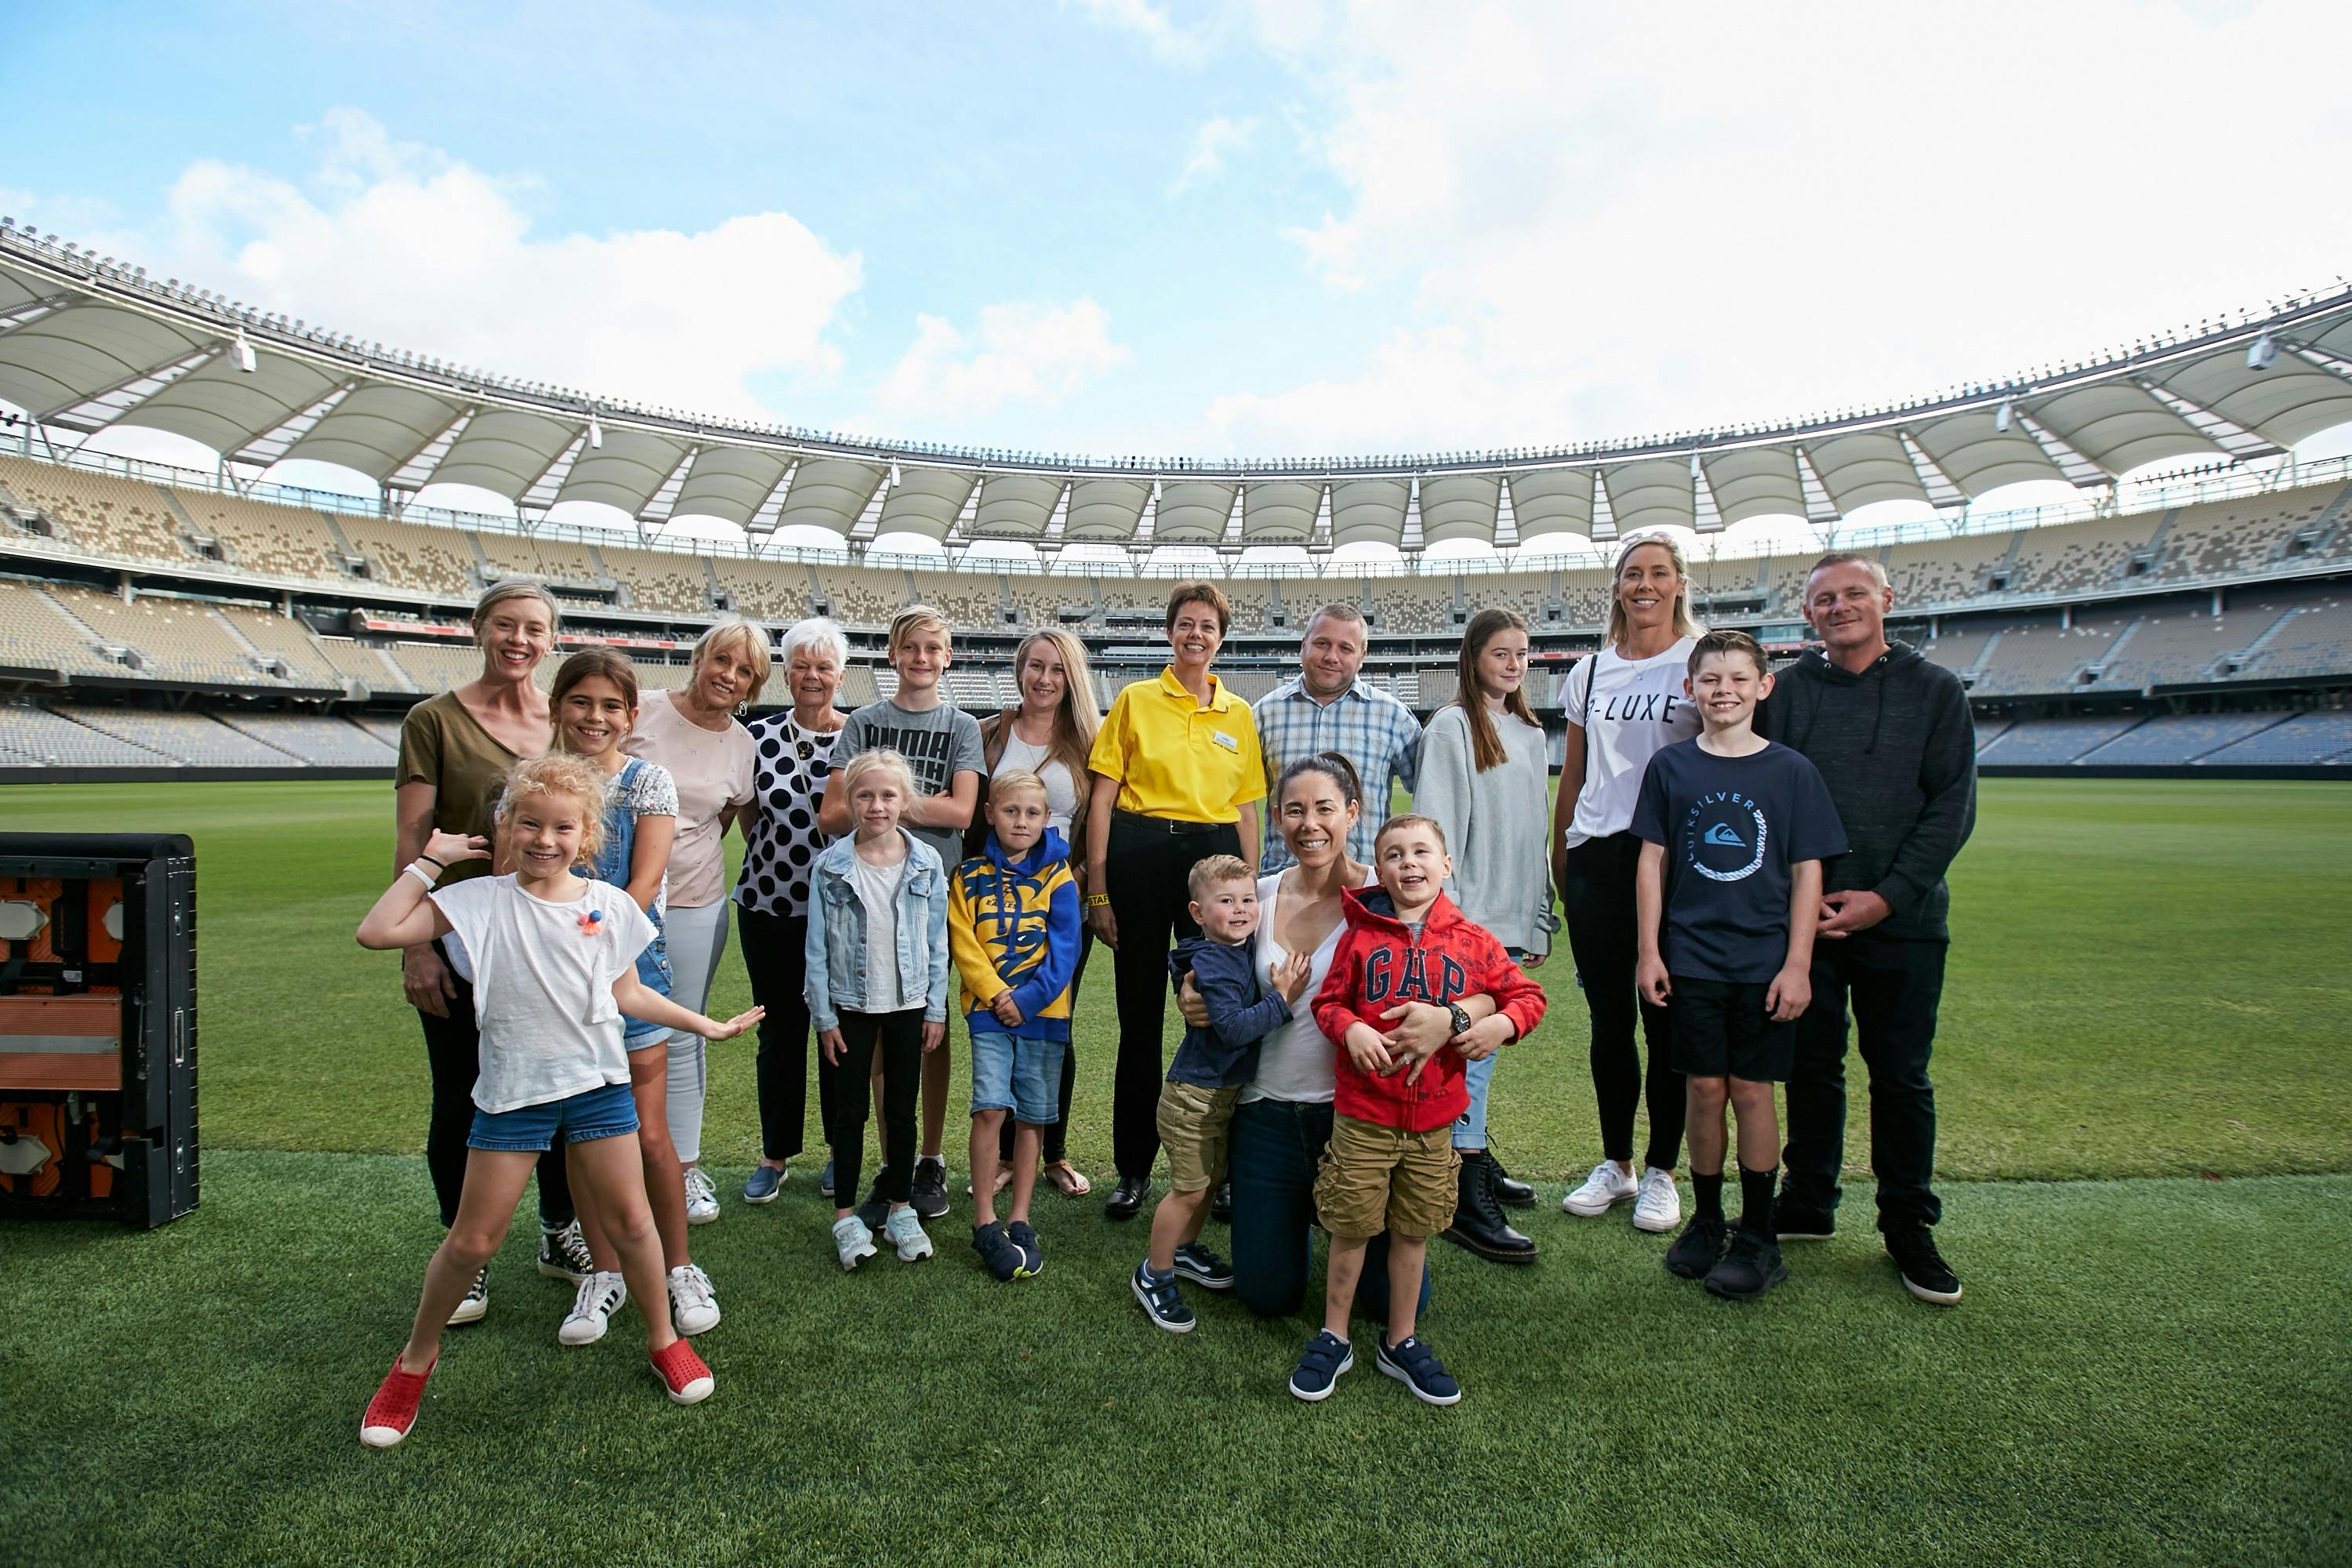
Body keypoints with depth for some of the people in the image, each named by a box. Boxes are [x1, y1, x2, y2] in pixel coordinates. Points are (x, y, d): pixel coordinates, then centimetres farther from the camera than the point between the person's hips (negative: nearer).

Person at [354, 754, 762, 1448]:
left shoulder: (609, 906, 0)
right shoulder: (481, 900, -5)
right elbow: (377, 931, -12)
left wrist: (707, 1025, 11)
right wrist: (429, 861, -7)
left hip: (597, 1083, 1)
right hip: (511, 1088, -1)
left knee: (629, 1220, 6)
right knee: (472, 1240, 7)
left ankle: (663, 1339, 26)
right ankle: (416, 1357, 32)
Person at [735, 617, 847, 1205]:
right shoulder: (760, 736, 2)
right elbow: (748, 813, 13)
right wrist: (772, 859, 7)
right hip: (770, 906, 1)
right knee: (780, 1033, 10)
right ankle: (774, 1155, 25)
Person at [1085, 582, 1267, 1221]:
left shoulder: (1239, 714, 11)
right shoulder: (1136, 700, 3)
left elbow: (1246, 809, 13)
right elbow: (1102, 797, 0)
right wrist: (1097, 889, -5)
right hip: (1140, 855, -2)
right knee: (1140, 1017, 6)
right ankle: (1134, 1169, 20)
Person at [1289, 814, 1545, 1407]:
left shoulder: (1473, 942, 0)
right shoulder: (1361, 936, -3)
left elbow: (1527, 993, 6)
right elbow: (1328, 1001, 1)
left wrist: (1503, 1023, -14)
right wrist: (1350, 1029, -19)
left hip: (1434, 1116, 2)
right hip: (1363, 1114, -2)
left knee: (1413, 1230, 15)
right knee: (1351, 1227, 7)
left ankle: (1401, 1342, 34)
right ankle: (1333, 1339, 27)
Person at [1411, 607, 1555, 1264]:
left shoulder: (1531, 734, 16)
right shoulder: (1451, 727, -6)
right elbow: (1436, 826, -11)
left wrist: (1540, 920, 18)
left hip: (1510, 916, 6)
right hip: (1468, 914, -6)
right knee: (1472, 1043, -9)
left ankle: (1474, 1155, 28)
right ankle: (1465, 1197, -5)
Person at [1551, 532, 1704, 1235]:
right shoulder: (1590, 672, 12)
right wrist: (1559, 860, 13)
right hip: (1597, 859, 3)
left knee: (1665, 1018, 3)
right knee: (1608, 1018, 9)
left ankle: (1661, 1171, 19)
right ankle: (1615, 1163, 24)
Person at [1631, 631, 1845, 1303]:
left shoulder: (1790, 771, -1)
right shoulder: (1671, 766, 1)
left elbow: (1807, 873, -1)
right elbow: (1652, 861, 3)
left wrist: (1797, 965, -5)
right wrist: (1648, 952, 0)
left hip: (1764, 964, -1)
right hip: (1691, 962, 1)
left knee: (1752, 1092, 5)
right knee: (1704, 1090, 7)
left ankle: (1758, 1235, 20)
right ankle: (1706, 1222, 24)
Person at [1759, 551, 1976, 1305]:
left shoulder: (1936, 690, 2)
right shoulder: (1787, 691, 5)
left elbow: (1952, 805, -2)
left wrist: (1886, 896, -12)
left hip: (1903, 919, -1)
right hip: (1805, 914, 1)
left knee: (1901, 1076, 7)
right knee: (1811, 1066, 10)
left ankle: (1908, 1226, 22)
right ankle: (1808, 1205, 26)